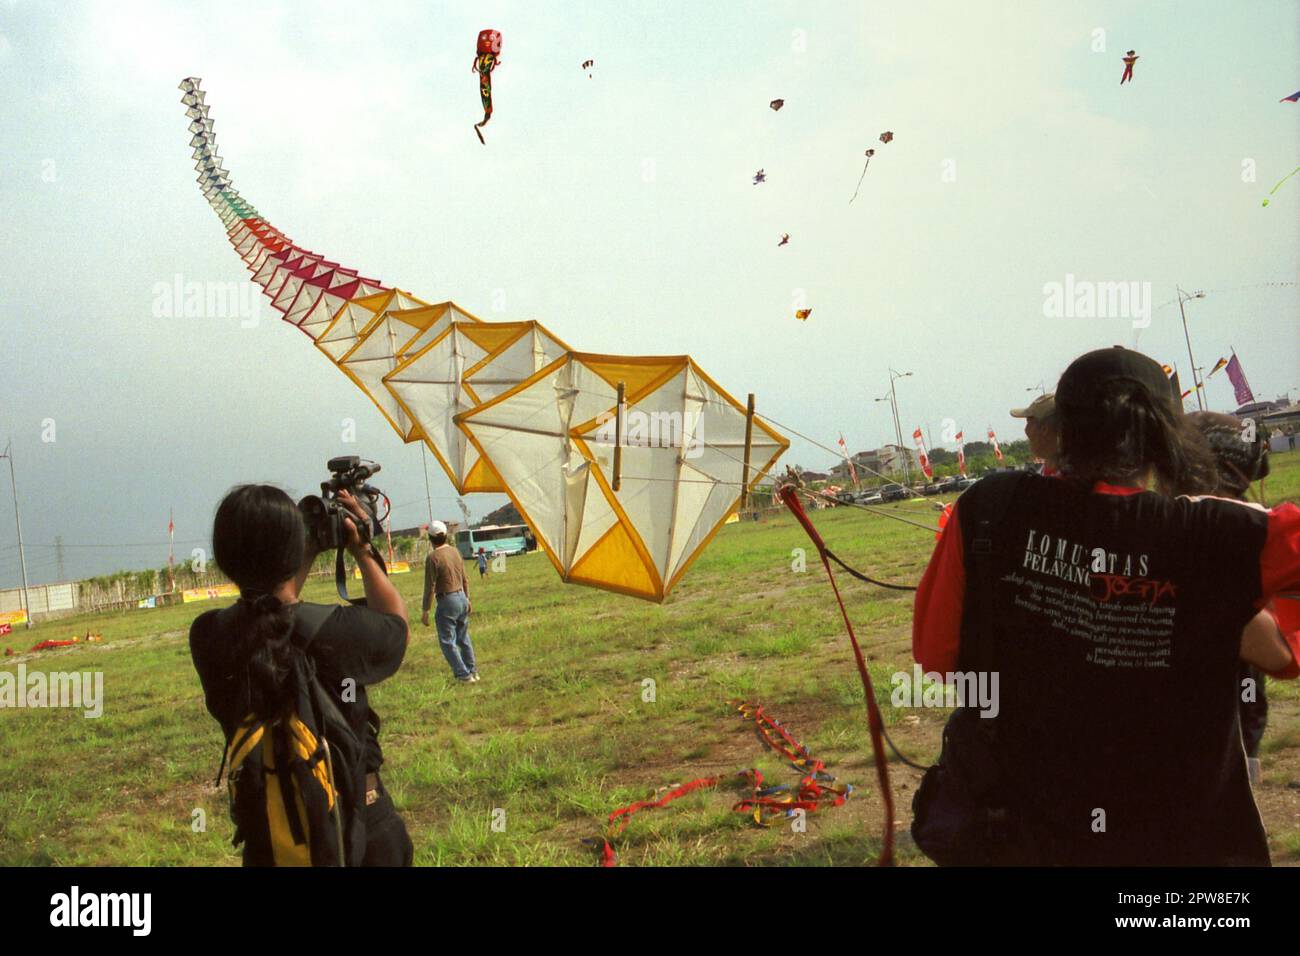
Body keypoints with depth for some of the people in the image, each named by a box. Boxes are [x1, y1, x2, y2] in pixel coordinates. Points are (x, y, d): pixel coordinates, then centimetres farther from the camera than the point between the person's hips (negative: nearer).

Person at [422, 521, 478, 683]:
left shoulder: (433, 557, -15)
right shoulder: (455, 552, 6)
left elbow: (430, 587, -15)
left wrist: (426, 610, -9)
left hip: (447, 602, -7)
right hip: (461, 597, 7)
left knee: (448, 641, 2)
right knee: (463, 637, 19)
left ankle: (463, 675, 1)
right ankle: (472, 671, 26)